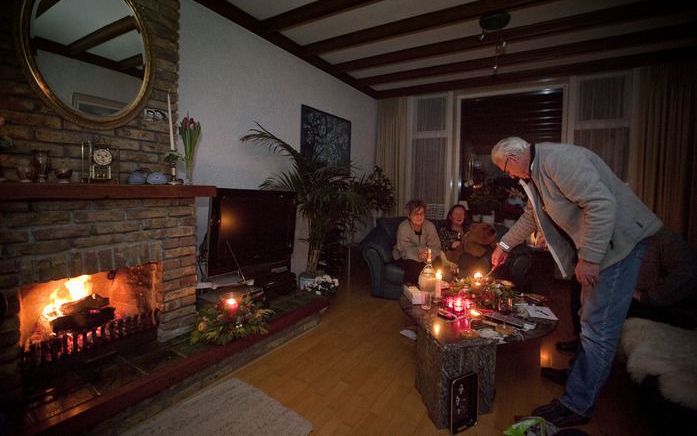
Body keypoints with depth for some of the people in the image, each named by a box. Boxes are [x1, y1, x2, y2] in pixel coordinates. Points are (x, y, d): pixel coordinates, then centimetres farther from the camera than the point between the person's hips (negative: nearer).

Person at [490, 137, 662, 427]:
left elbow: (602, 203, -28)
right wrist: (504, 245, 23)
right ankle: (583, 373, 37)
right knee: (590, 315, 20)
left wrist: (588, 258, -27)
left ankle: (576, 406, 5)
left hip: (619, 239, -10)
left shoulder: (559, 160, -21)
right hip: (595, 243, 10)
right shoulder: (535, 172, 10)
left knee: (598, 326, -5)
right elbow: (531, 215, 22)